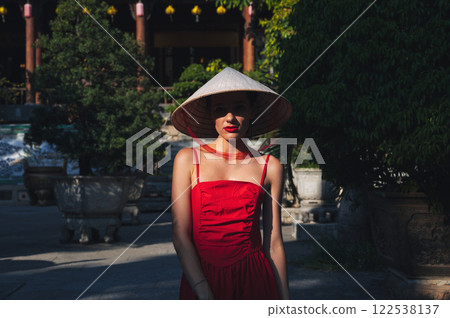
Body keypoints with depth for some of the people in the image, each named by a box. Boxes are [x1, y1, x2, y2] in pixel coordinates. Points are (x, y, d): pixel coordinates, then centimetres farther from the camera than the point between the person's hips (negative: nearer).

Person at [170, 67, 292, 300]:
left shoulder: (269, 167, 4)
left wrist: (285, 299, 4)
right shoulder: (189, 159, 1)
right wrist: (206, 297, -15)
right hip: (200, 281, -1)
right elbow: (180, 235, -5)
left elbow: (273, 243, 5)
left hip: (253, 280, 1)